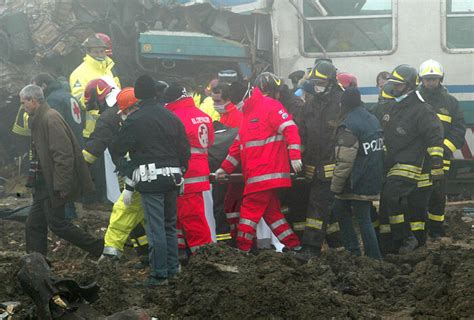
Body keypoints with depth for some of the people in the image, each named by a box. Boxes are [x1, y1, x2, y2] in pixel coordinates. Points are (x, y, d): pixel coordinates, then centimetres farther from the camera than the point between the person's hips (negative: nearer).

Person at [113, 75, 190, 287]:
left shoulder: (134, 119, -9)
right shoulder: (170, 117, 8)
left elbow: (119, 148, -4)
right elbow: (185, 148, 11)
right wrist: (180, 171, 23)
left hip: (150, 179, -6)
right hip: (172, 176, 6)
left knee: (155, 227, -4)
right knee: (170, 224, 17)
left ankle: (159, 274, -4)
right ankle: (172, 268, 21)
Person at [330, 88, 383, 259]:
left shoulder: (348, 125, -18)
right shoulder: (373, 120, 9)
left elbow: (344, 161, -20)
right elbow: (380, 149, 16)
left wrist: (335, 186, -10)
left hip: (356, 184, -8)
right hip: (373, 180, 8)